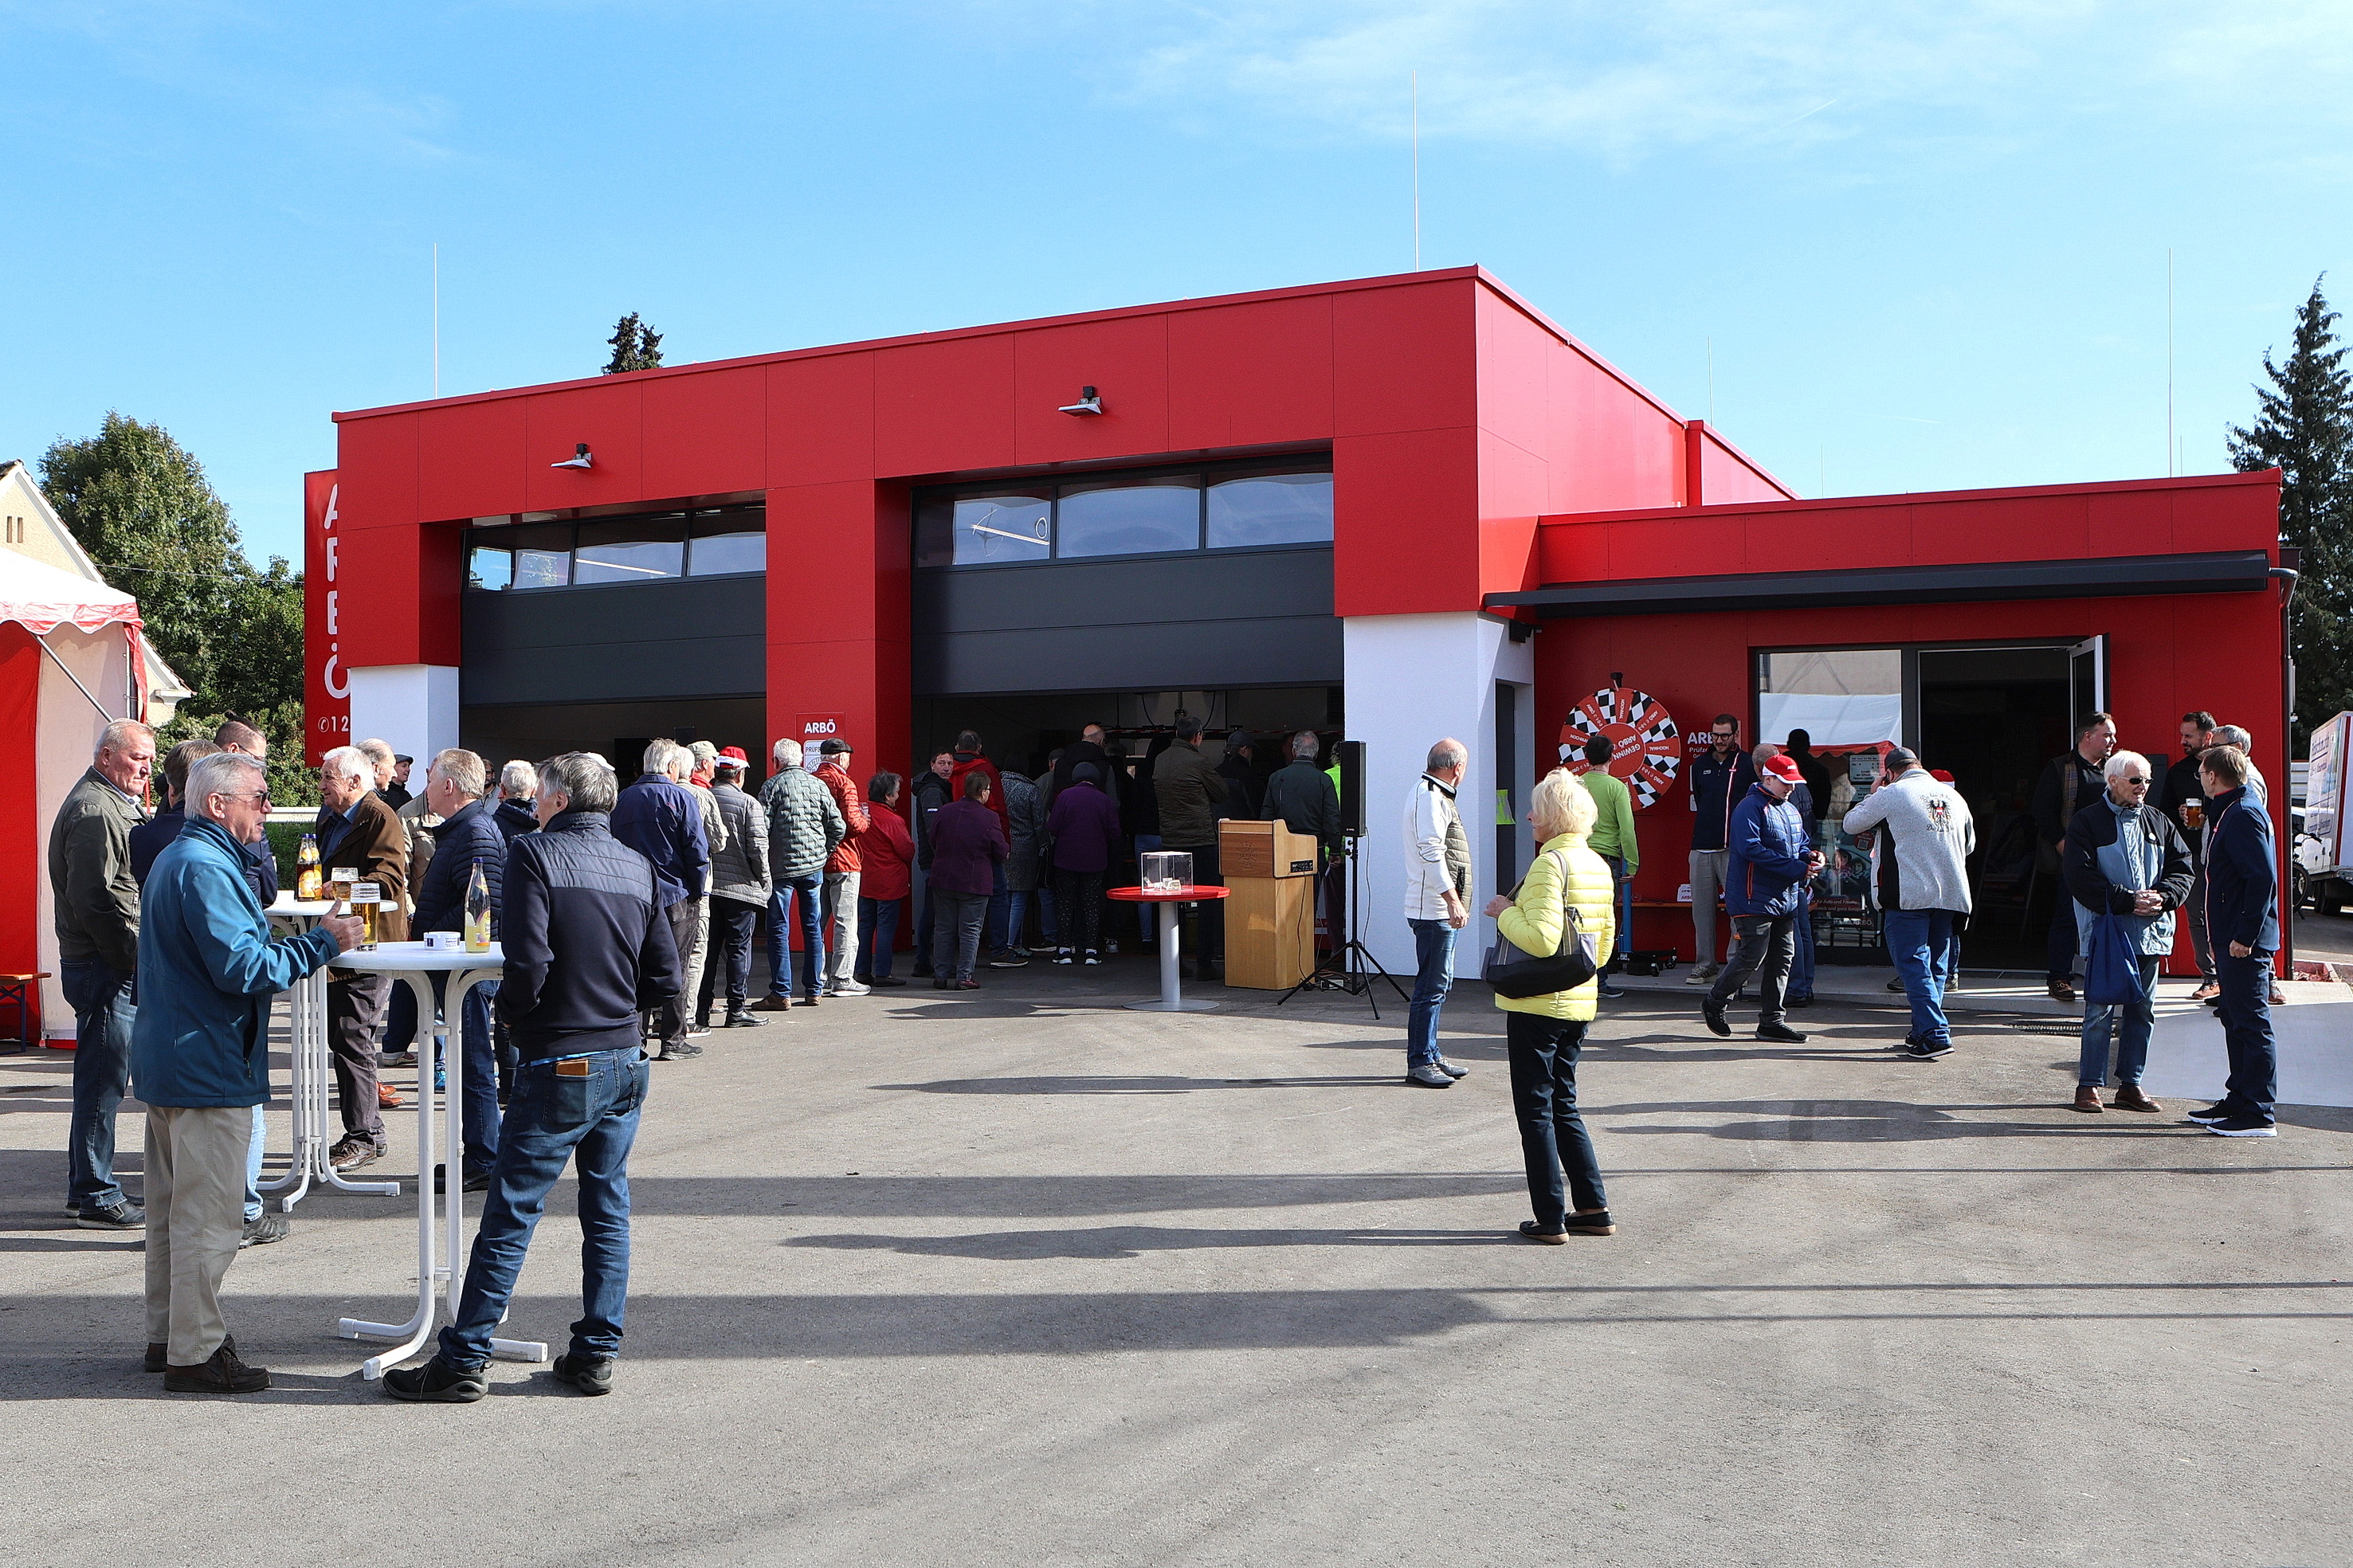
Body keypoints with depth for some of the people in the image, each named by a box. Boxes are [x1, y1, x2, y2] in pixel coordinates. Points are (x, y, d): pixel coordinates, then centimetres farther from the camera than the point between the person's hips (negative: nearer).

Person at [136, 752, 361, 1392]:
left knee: (173, 1209, 18)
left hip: (167, 1060, 11)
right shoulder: (205, 867, -19)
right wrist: (322, 942, -18)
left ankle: (167, 1337, 29)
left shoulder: (175, 858, 16)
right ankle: (194, 1354, 2)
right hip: (208, 1068, -11)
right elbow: (241, 968, -25)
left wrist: (312, 940, 15)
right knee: (208, 1217, -4)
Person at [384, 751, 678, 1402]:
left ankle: (463, 1361, 8)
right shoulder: (638, 867, 7)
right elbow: (666, 980, 4)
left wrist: (508, 1008, 1)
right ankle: (596, 1354, 17)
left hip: (559, 1067, -5)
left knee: (510, 1215, 1)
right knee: (608, 1209, 12)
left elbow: (528, 966, -19)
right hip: (626, 1062, 6)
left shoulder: (535, 854, -9)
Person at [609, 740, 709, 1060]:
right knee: (674, 967, 2)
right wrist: (697, 890, 0)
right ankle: (672, 1040, 3)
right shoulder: (681, 797, -7)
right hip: (675, 896, -4)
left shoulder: (623, 798, 7)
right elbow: (697, 850, -11)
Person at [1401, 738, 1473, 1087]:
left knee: (1438, 983, 15)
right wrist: (1453, 901, -25)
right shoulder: (1429, 796, -14)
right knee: (1432, 986, -8)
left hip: (1439, 910, 11)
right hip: (1435, 909, -11)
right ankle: (1419, 1063, -4)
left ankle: (1431, 1056, 23)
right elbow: (1431, 853, -22)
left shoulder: (1429, 793, 20)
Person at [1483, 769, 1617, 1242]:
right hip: (1580, 1004, 9)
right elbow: (1605, 942, 15)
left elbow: (1541, 939, -26)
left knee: (1535, 1111, 1)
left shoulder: (1550, 862, -17)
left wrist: (1505, 912, -10)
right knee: (1563, 1107, 18)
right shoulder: (1599, 865, 10)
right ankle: (1594, 1208, 19)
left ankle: (1551, 1219, 6)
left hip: (1538, 1004, -8)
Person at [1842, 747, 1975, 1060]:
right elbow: (1969, 844, 24)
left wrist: (1871, 795, 19)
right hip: (1951, 894, 6)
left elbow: (1852, 824, 6)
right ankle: (1923, 1031, 18)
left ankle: (1934, 1033, -13)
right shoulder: (1953, 796, 13)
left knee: (1913, 963, -5)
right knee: (1936, 965, 13)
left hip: (1908, 895, -6)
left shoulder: (1891, 795, -5)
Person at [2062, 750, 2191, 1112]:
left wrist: (2163, 897, -7)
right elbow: (2081, 878, -11)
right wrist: (2128, 901, -17)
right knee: (2100, 1011, -4)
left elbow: (2184, 867, 12)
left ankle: (2130, 1085, 18)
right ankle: (2089, 1086, 4)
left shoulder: (2157, 822, 13)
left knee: (2142, 1010, 9)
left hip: (2151, 931, 5)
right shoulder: (2087, 823, -3)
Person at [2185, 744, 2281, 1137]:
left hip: (2246, 942, -11)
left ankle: (2258, 1114, -3)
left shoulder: (2244, 816, -16)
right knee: (2235, 1019, 16)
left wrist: (2245, 936, -23)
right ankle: (2239, 1100, 24)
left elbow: (2262, 877, -24)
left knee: (2252, 1023, -6)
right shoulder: (2230, 811, 16)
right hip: (2232, 937, 11)